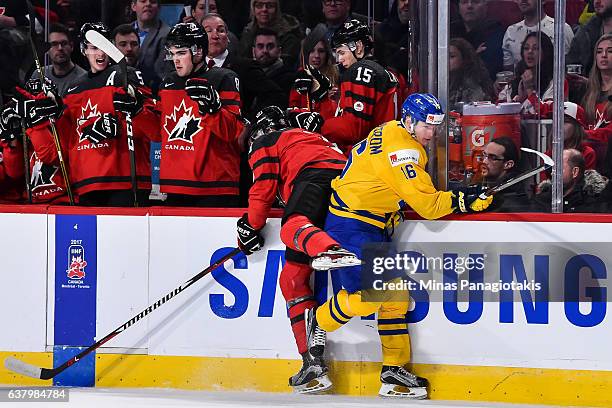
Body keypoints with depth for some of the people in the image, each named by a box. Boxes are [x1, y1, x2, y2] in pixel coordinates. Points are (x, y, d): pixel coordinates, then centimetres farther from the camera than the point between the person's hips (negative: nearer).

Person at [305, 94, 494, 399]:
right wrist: (465, 201, -15)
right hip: (349, 226, -11)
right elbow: (428, 205, -24)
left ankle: (394, 370, 7)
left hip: (371, 227, 11)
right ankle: (319, 321, 9)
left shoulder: (390, 134, 11)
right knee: (369, 293, -19)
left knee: (395, 294, 6)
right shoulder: (400, 150, -21)